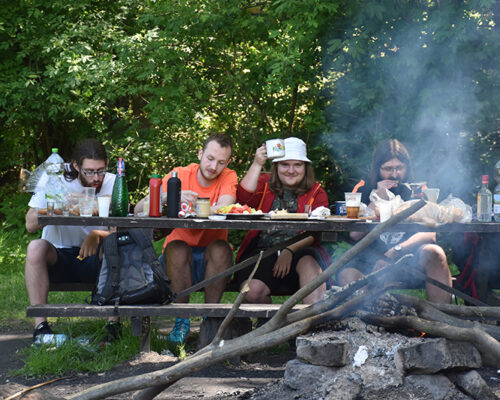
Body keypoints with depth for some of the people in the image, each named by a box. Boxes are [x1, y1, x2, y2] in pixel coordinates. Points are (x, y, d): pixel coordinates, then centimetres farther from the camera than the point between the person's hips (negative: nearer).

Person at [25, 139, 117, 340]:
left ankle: (113, 319, -20)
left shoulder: (112, 183, -4)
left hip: (94, 259, 0)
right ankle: (40, 324, -29)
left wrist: (97, 235, -30)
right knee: (36, 247, -32)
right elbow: (30, 224, -12)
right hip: (58, 258, 0)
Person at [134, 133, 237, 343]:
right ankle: (182, 320, -18)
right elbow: (139, 209, -16)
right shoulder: (180, 175, -5)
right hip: (181, 255, 0)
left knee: (220, 248, -31)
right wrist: (170, 196, -34)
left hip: (211, 257, 0)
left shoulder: (228, 177, -2)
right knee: (177, 249, -32)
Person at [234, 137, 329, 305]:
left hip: (299, 250, 0)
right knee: (252, 292, -29)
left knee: (309, 262, -37)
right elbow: (244, 198, -5)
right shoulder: (265, 183, 17)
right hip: (262, 251, 1)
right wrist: (257, 164, -10)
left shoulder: (316, 192, 14)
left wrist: (290, 250, -14)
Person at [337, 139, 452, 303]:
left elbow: (429, 234, -5)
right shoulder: (364, 191, 12)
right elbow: (355, 234, -1)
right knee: (347, 275, -31)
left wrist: (397, 250, -20)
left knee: (433, 253, -33)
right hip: (374, 259, 0)